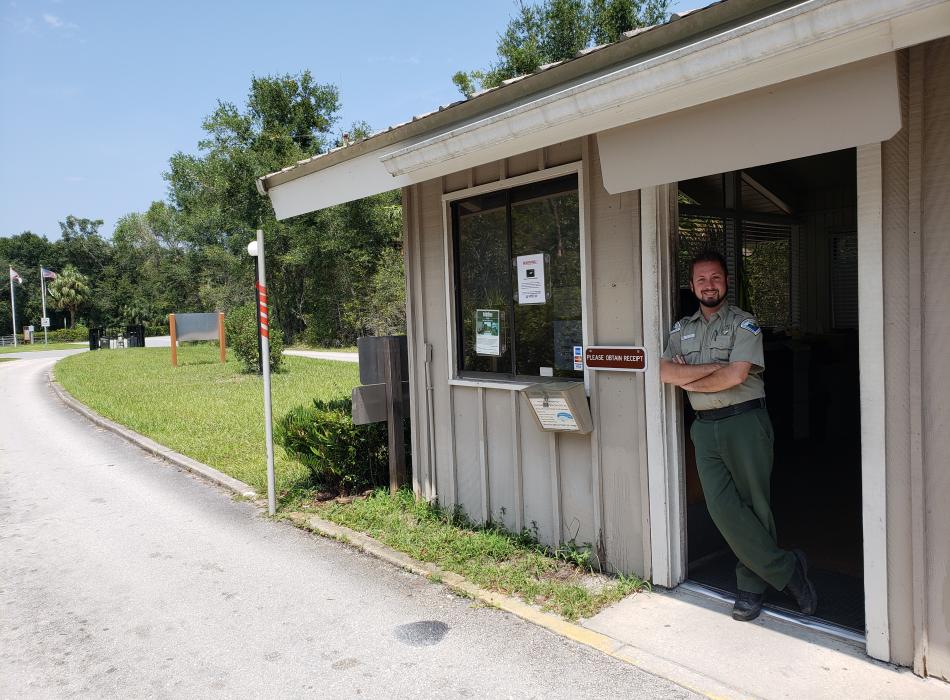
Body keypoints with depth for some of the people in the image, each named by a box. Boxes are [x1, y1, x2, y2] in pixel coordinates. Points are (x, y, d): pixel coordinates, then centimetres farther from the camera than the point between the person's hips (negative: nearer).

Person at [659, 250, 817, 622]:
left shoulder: (744, 323, 0)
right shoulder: (681, 329, 15)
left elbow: (736, 375, -14)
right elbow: (665, 371, 0)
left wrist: (689, 379, -3)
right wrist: (714, 367, -10)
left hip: (744, 422, -4)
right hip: (705, 427, 4)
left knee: (754, 506, 2)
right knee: (723, 508, -4)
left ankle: (752, 586, 18)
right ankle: (787, 570, 9)